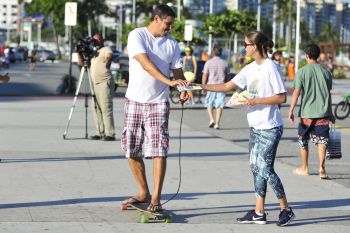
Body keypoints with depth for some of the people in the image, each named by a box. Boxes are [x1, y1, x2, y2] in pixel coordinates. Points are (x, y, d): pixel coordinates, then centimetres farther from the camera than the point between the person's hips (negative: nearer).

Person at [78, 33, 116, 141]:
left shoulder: (105, 49, -3)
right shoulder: (93, 52, 20)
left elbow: (110, 55, -22)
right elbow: (82, 62, 20)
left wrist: (108, 61, -39)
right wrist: (79, 52, 7)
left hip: (105, 83, -9)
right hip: (95, 83, 9)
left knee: (106, 108, -13)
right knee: (96, 109, 8)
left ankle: (110, 134, -14)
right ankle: (100, 133, 12)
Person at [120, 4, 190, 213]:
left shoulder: (172, 44, 5)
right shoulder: (137, 36, -6)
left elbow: (178, 71, 4)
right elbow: (145, 63, -20)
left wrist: (183, 90, -18)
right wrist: (169, 81, -31)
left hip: (158, 103, 1)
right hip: (134, 101, 0)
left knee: (159, 150, -10)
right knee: (132, 150, 6)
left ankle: (156, 198, -10)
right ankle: (144, 193, 22)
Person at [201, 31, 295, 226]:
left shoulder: (271, 68, -13)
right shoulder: (251, 69, 10)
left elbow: (282, 98, -14)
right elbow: (227, 86, 12)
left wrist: (256, 101, -18)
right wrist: (200, 86, 5)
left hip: (270, 128, -8)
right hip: (256, 127, 8)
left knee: (265, 169, -9)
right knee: (256, 168, 8)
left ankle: (286, 209, 3)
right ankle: (259, 213, 13)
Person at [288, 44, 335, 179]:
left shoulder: (302, 72, -6)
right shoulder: (326, 72, 4)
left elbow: (296, 92, -10)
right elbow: (328, 94, 9)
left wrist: (291, 111, -7)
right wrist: (330, 113, 17)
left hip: (306, 112, -2)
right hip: (323, 112, 2)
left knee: (303, 141, 13)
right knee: (322, 140, 2)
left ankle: (304, 168, 22)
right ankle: (321, 168, -12)